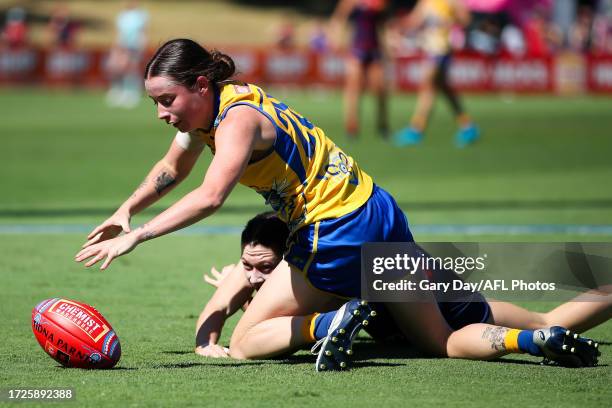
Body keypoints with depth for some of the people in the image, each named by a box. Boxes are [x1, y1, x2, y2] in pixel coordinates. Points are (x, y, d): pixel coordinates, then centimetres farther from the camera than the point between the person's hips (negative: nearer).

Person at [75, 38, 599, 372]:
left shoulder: (238, 119, -18)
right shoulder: (213, 108, 11)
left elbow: (209, 197, -36)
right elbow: (171, 169, 29)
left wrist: (135, 237, -35)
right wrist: (125, 212, 16)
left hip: (338, 233, -10)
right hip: (379, 214, 10)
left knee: (245, 342, -2)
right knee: (446, 342, 14)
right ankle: (537, 338, -6)